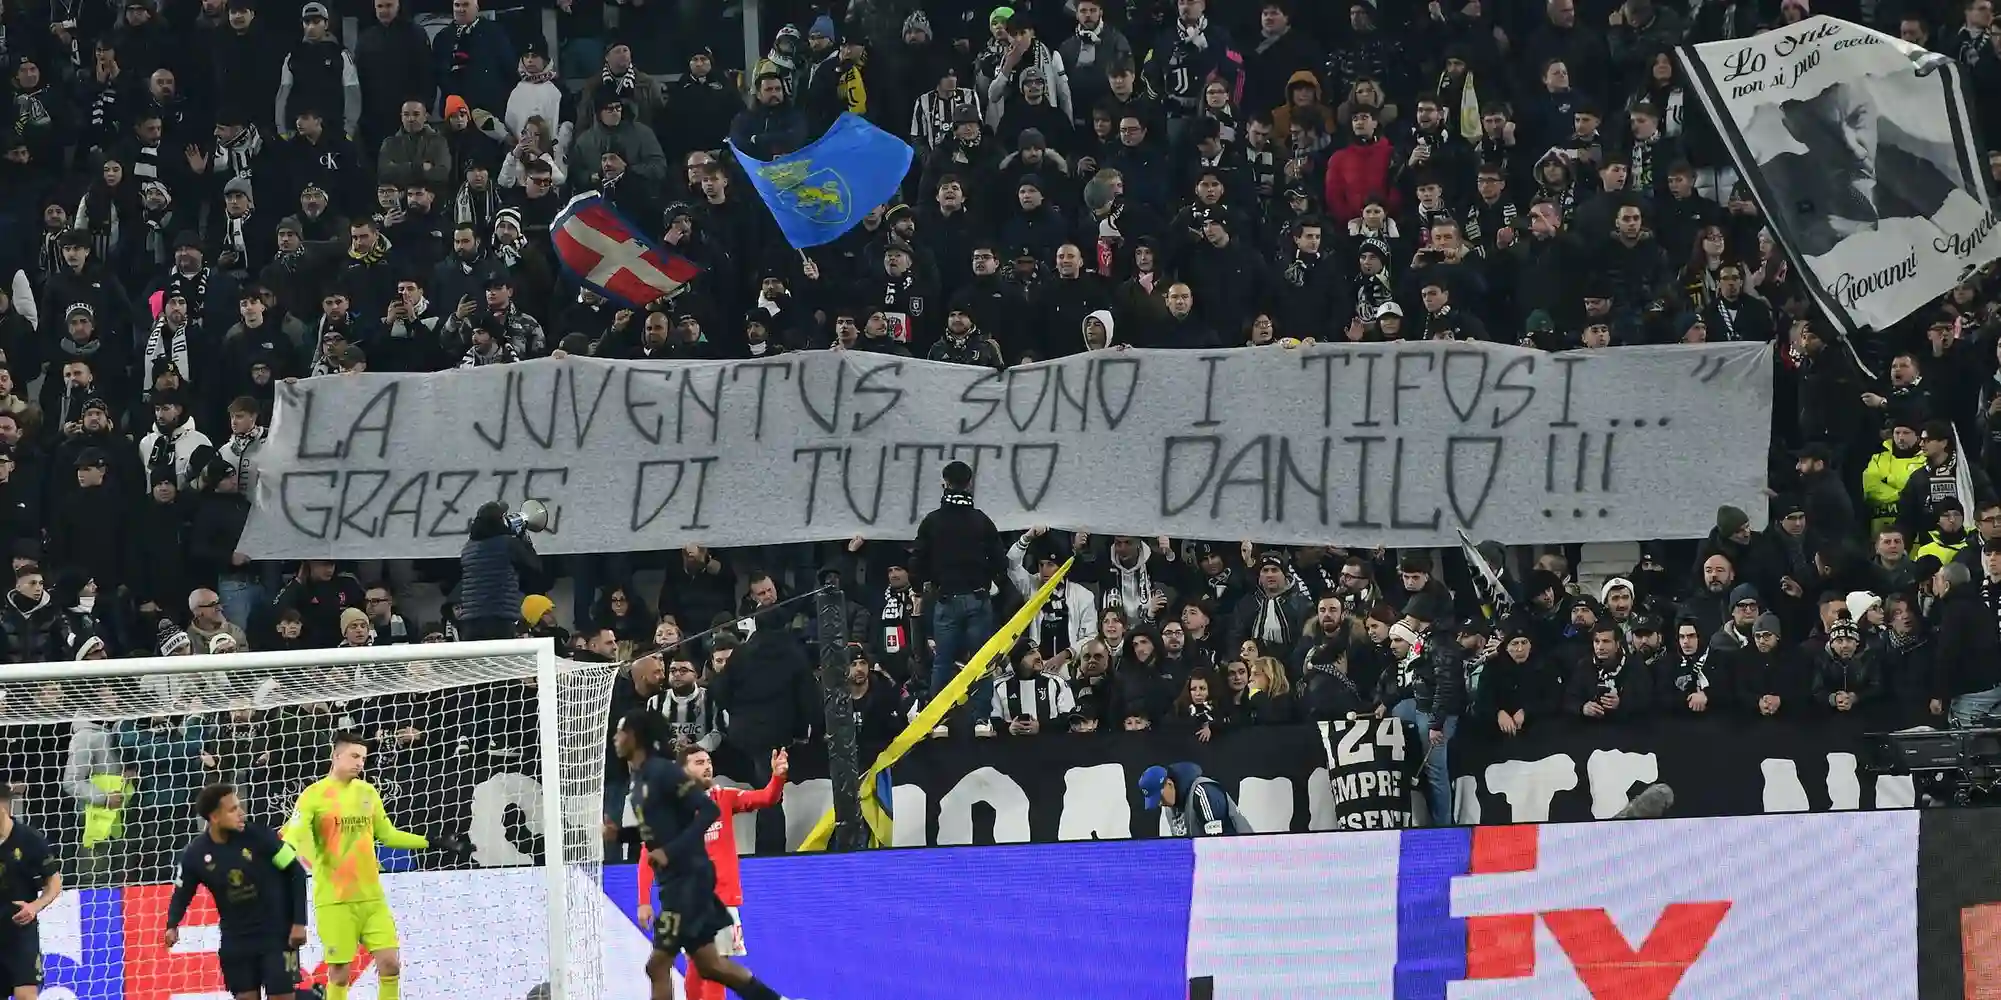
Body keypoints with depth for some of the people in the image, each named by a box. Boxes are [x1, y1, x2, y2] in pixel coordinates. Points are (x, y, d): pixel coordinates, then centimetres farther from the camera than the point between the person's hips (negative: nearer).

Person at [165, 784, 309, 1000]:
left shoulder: (258, 835, -16)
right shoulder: (196, 853, -9)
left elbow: (296, 872, -9)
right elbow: (182, 893, 6)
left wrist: (299, 923, -12)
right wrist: (172, 926, -14)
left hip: (277, 933, -3)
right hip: (236, 939, 3)